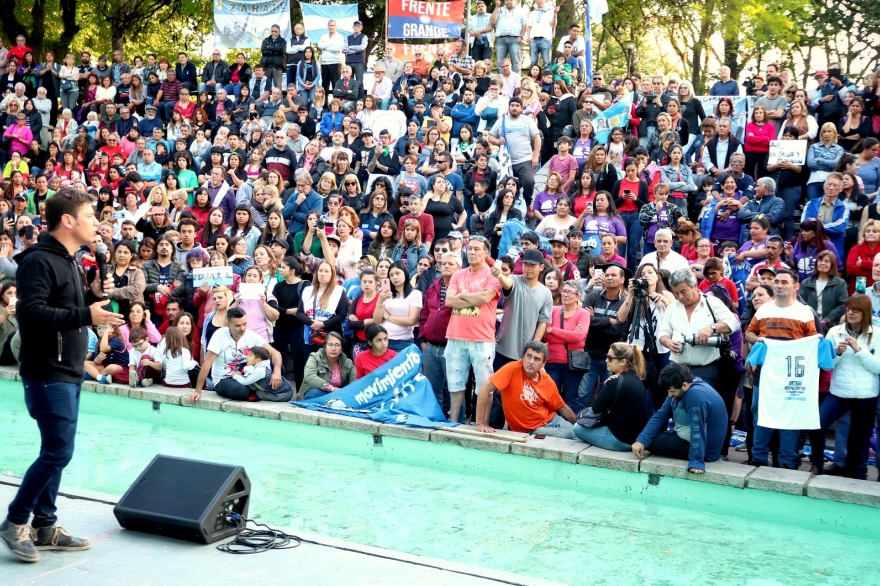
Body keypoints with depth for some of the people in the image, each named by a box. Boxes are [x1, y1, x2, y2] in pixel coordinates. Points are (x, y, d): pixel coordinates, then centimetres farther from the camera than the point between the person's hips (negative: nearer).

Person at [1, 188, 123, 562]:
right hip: (47, 374, -10)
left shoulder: (67, 262, 15)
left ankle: (44, 526, 20)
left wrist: (92, 295, 4)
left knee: (56, 451, 12)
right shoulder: (39, 261, -15)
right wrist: (85, 315, -29)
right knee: (58, 451, -10)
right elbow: (30, 312, -25)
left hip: (68, 373, 10)